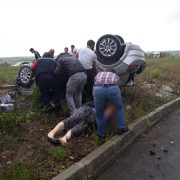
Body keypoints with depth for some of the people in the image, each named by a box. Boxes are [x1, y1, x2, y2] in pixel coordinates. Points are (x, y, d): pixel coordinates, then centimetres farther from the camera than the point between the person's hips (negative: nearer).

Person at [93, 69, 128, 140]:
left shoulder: (99, 74, 38)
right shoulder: (115, 76, 37)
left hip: (98, 90, 0)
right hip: (113, 89, 0)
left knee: (99, 113, 23)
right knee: (120, 107, 30)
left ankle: (101, 134, 33)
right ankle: (121, 128, 32)